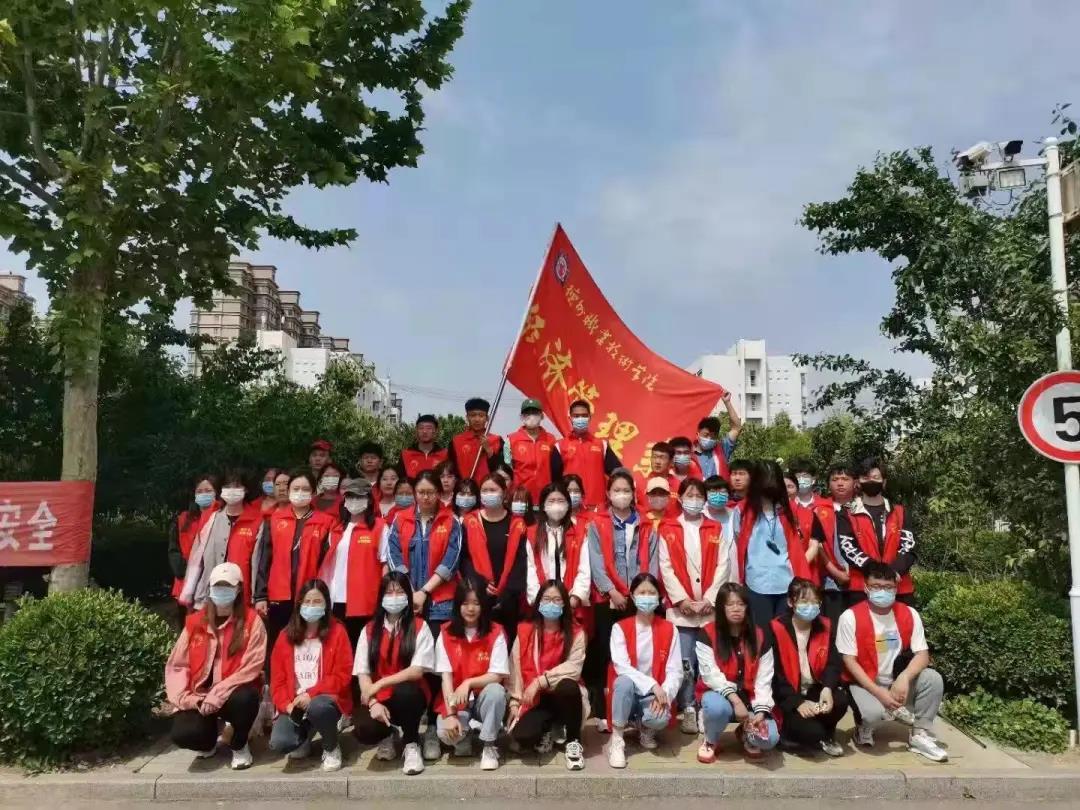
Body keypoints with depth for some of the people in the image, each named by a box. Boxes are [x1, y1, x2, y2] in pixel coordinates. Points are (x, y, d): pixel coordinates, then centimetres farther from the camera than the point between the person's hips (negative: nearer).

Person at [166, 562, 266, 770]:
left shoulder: (252, 621, -5)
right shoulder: (195, 621, 5)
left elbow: (251, 667, -13)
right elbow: (177, 665, 4)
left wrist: (217, 695, -21)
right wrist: (183, 697, -13)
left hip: (233, 694, -2)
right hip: (199, 697, 2)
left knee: (245, 699, -37)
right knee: (182, 735, -26)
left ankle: (239, 746, -2)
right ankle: (208, 741, 15)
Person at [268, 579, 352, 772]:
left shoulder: (337, 632, -3)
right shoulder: (286, 635, 7)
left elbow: (342, 675, -7)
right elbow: (277, 678, 5)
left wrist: (311, 693, -17)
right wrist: (287, 704, -12)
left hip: (326, 699, -2)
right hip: (294, 704, 2)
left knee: (317, 708, -38)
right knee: (279, 743, -25)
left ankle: (332, 748, -4)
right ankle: (304, 738, 14)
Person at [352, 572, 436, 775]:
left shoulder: (419, 627, -4)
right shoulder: (369, 630, 5)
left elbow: (417, 671, -14)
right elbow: (363, 673, -2)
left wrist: (380, 684, -20)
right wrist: (373, 702, -19)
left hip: (409, 696, -2)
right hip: (379, 699, 2)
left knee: (404, 690, -37)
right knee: (364, 730, -29)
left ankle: (412, 745, -7)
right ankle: (388, 735, 12)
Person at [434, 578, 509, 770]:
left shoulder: (495, 633, -8)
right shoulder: (446, 634, -5)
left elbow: (496, 676, -13)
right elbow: (446, 677, -10)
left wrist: (468, 683, -28)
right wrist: (450, 714, -21)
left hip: (484, 697, 0)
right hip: (456, 700, 0)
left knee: (496, 691, -34)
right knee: (446, 733, -29)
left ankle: (489, 746, -11)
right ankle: (464, 736, 9)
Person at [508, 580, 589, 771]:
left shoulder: (576, 634, -3)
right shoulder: (524, 632, 2)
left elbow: (573, 668, -17)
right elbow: (516, 670, 2)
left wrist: (540, 681, -22)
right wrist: (515, 703, -6)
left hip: (564, 696, -1)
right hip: (535, 700, 1)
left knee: (568, 686, -38)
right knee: (522, 736, -29)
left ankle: (573, 742, -11)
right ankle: (546, 731, 11)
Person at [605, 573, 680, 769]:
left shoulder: (669, 629, 1)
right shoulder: (620, 627, -4)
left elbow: (675, 671, -4)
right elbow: (621, 666, -16)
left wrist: (664, 694, -23)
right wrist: (652, 685, -26)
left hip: (657, 694, 1)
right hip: (627, 691, 0)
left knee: (660, 718, -33)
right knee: (625, 681, -35)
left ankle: (645, 729, 7)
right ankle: (616, 740, -17)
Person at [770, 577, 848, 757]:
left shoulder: (826, 626, 3)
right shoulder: (777, 629, -12)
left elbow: (833, 663, -2)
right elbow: (775, 675, -13)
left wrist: (827, 688, -22)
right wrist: (798, 702, -21)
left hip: (815, 690, 5)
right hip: (787, 698, -5)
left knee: (840, 700, -26)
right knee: (811, 731, -27)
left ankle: (825, 737, 4)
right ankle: (789, 733, 9)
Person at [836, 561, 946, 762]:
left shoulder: (909, 614, -4)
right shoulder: (851, 617, -15)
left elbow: (922, 655, -7)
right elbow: (849, 661, -14)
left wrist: (904, 678, -27)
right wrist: (878, 692, -23)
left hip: (898, 682, 4)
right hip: (865, 684, -4)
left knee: (933, 678, -22)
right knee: (874, 713, -34)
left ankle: (920, 736, -3)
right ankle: (865, 728, 4)